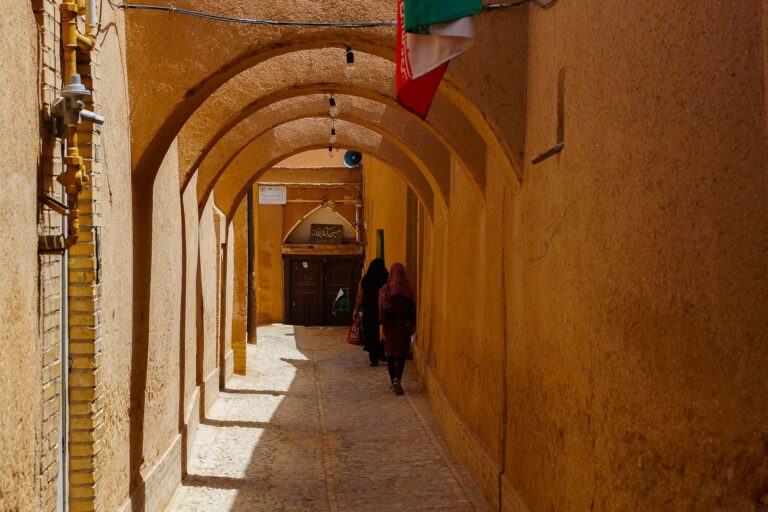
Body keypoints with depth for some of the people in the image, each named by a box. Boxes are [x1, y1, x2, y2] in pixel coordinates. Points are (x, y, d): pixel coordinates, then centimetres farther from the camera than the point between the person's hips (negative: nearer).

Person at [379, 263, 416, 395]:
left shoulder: (385, 289, -5)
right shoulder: (408, 289, -5)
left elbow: (382, 309, -8)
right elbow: (412, 308, -2)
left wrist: (382, 326, -5)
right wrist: (413, 325, 7)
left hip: (389, 325, 1)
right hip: (404, 326, -1)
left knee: (391, 354, 13)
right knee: (402, 354, 4)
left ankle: (393, 382, 16)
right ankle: (397, 379, -16)